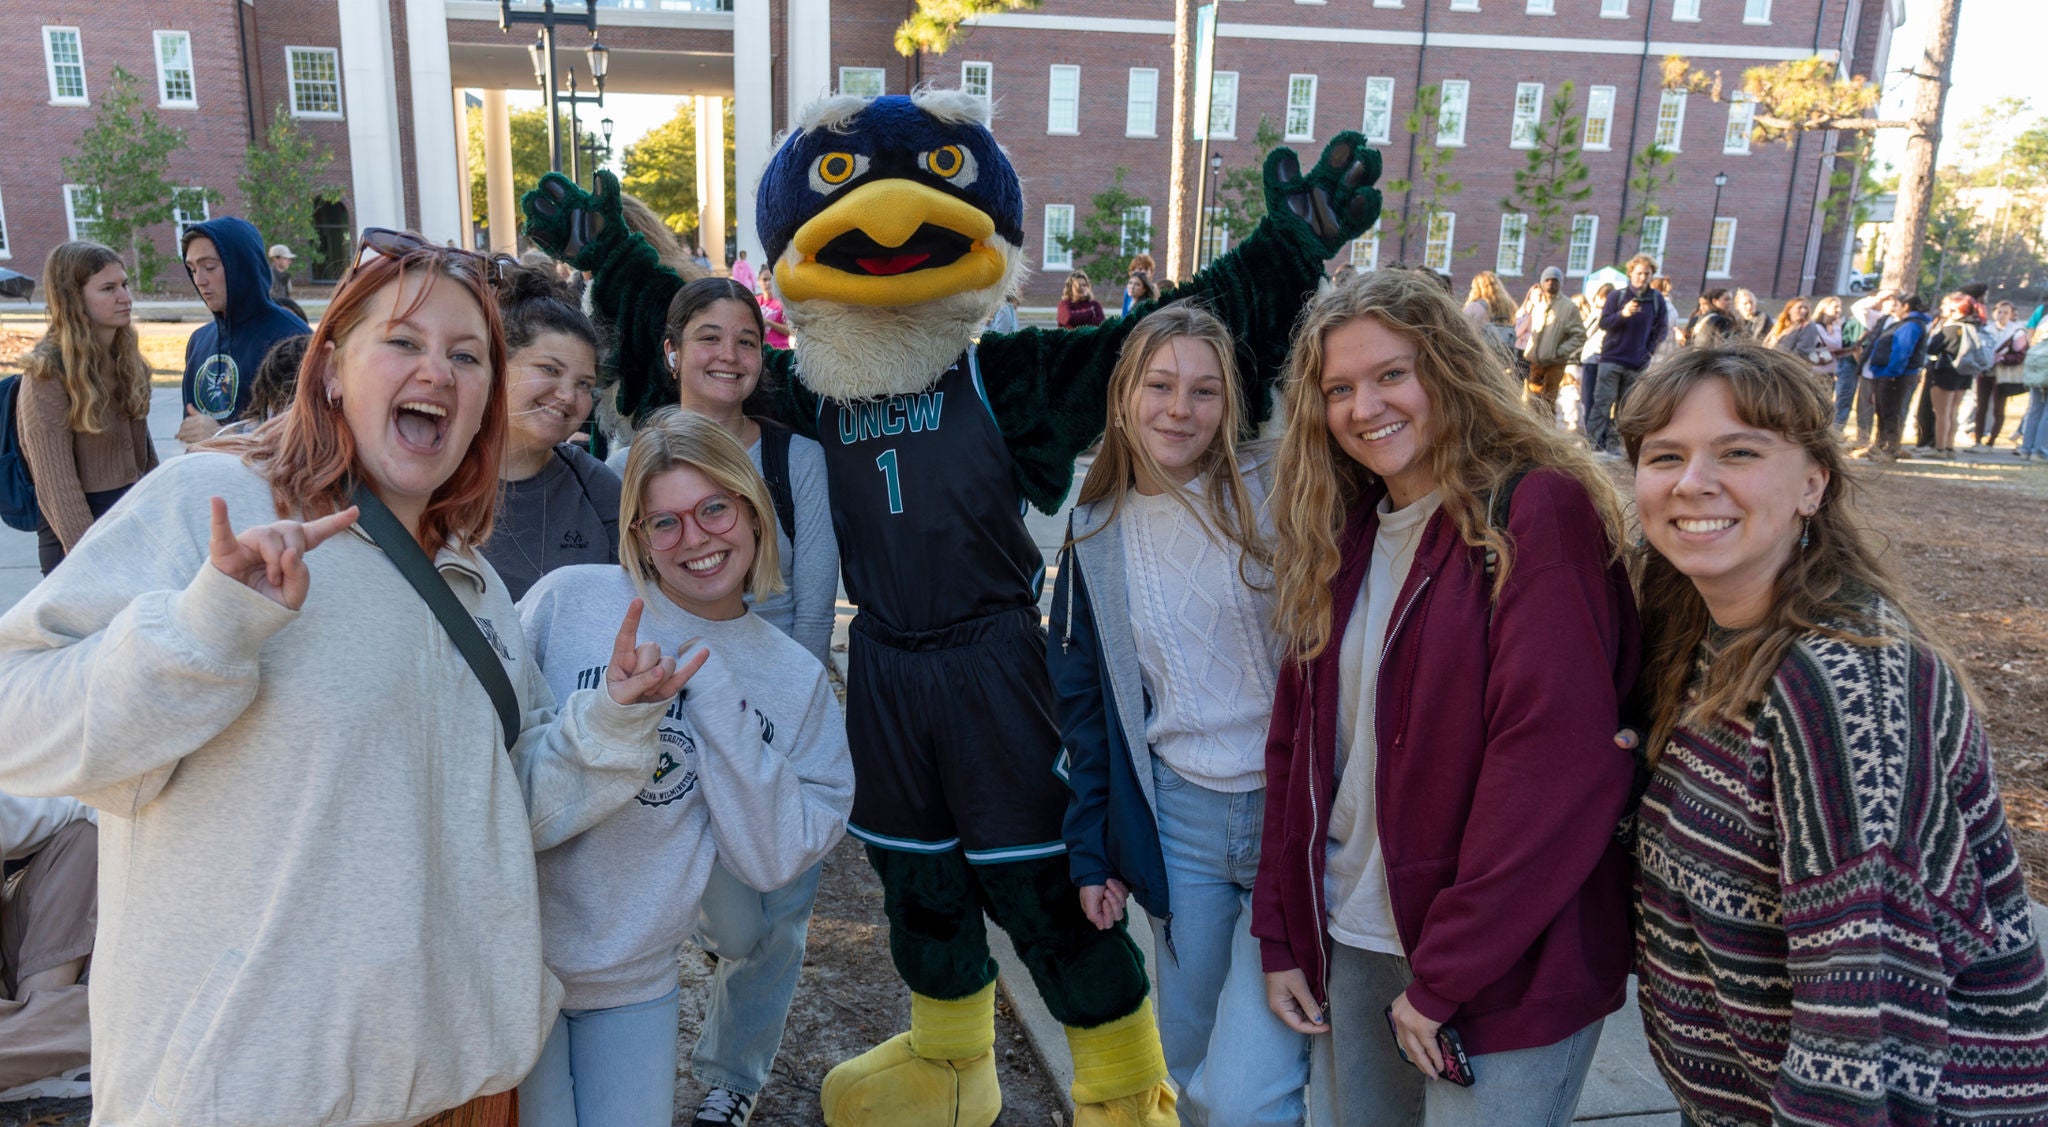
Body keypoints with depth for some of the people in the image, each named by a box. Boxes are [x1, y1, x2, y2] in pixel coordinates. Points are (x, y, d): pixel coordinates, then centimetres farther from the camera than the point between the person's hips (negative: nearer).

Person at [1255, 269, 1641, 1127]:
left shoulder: (1536, 514, -14)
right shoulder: (1341, 537, 7)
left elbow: (1556, 762, -21)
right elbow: (1296, 741, 8)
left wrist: (1445, 975, -18)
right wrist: (1281, 933, 4)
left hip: (1506, 971, -6)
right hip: (1353, 943, 6)